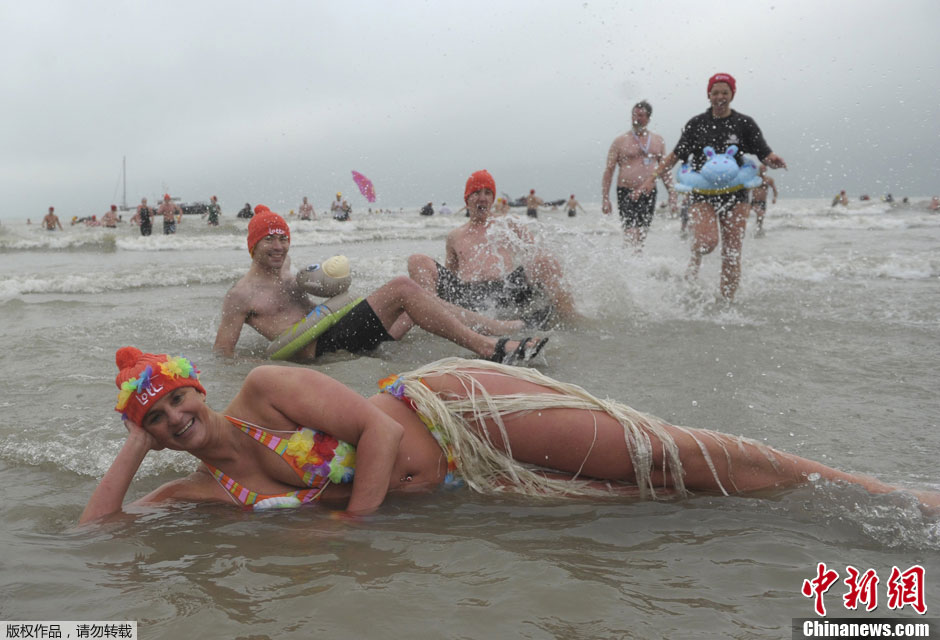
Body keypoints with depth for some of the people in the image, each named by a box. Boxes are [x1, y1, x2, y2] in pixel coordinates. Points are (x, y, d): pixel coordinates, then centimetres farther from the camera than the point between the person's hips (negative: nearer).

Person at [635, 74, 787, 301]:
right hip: (703, 194, 0)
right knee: (707, 241, -25)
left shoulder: (744, 123, 5)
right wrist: (651, 178, 2)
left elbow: (765, 155, 2)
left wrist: (774, 161, -22)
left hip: (735, 195, 1)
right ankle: (694, 261, 9)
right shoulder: (696, 124, 8)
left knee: (732, 255, -2)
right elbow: (676, 155, 10)